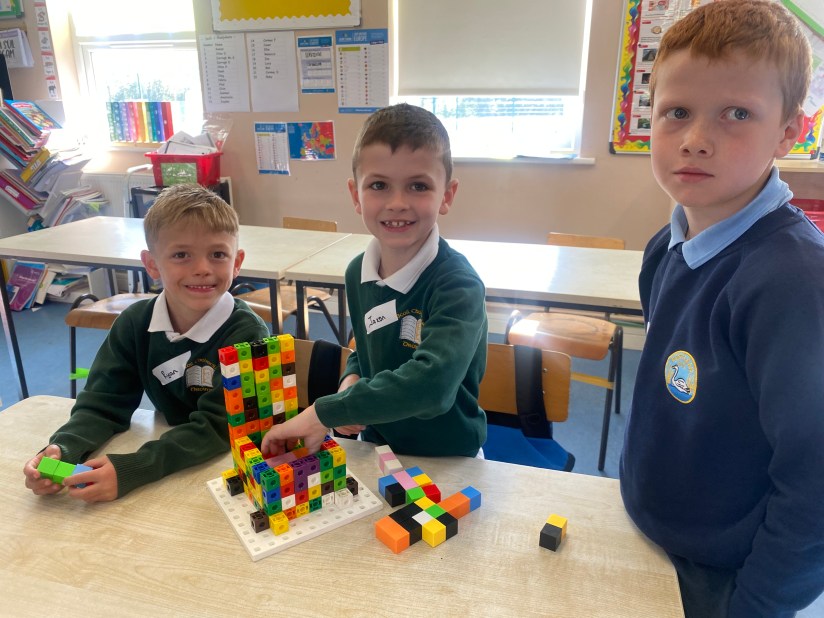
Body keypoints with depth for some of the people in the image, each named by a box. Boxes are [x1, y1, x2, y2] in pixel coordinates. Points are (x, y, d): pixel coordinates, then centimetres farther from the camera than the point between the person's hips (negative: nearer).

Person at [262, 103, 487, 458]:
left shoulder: (457, 285, -20)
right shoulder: (358, 272, -1)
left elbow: (431, 382, -32)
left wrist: (324, 412, -27)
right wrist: (352, 380, -6)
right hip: (375, 450, 5)